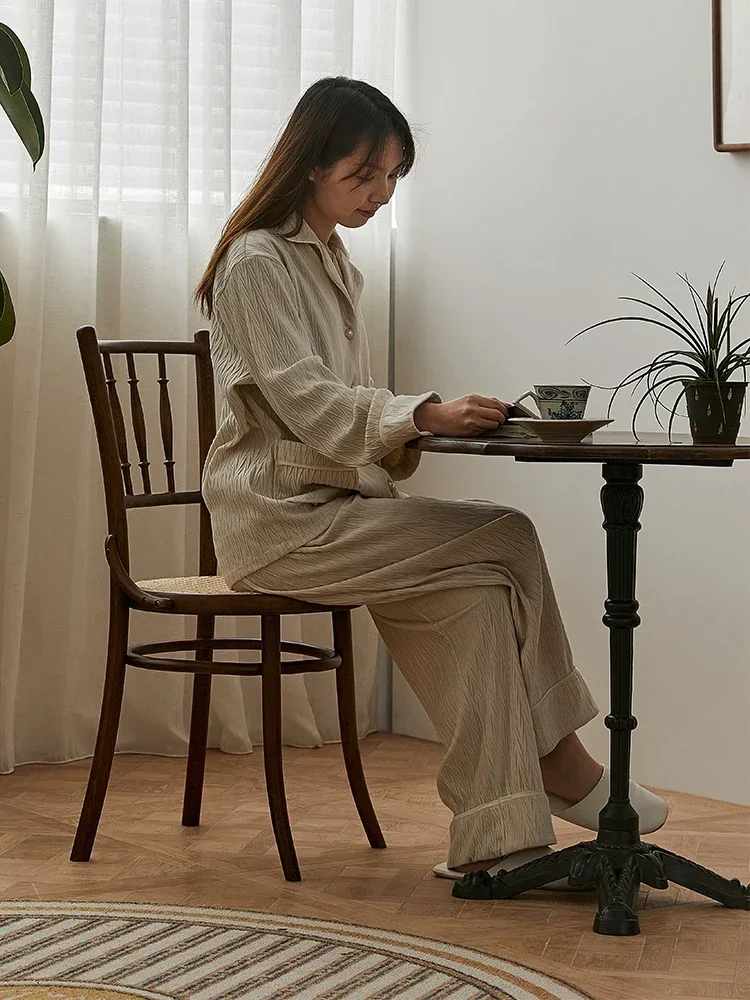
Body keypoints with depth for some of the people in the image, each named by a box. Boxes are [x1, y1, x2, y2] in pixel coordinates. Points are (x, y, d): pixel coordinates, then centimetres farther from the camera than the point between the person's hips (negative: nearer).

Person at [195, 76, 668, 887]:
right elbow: (303, 399, -18)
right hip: (277, 515, -8)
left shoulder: (335, 265, 20)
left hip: (339, 499, 8)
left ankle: (494, 835, -18)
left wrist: (398, 437, -1)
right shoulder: (257, 262, -7)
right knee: (504, 546, -19)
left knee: (479, 586, -17)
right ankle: (558, 766, -8)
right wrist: (422, 415, -31)